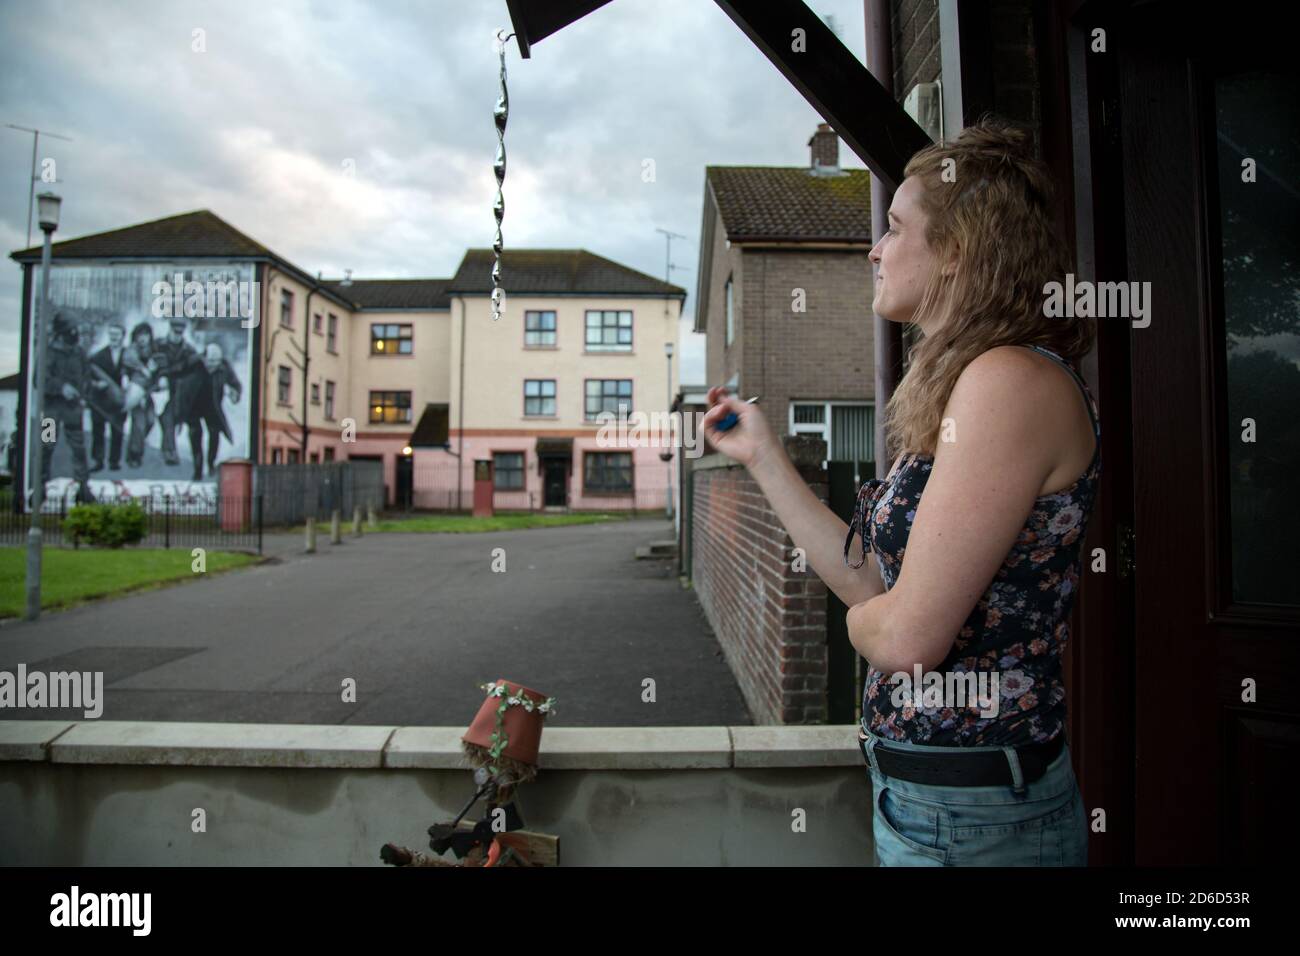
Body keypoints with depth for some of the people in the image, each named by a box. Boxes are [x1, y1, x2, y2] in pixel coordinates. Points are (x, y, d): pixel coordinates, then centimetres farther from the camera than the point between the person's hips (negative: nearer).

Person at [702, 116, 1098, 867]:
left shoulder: (1011, 379, -21)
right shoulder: (968, 386, 9)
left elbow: (904, 636, -26)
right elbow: (871, 585, 5)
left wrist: (864, 615, -3)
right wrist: (763, 454, 9)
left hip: (969, 811, -9)